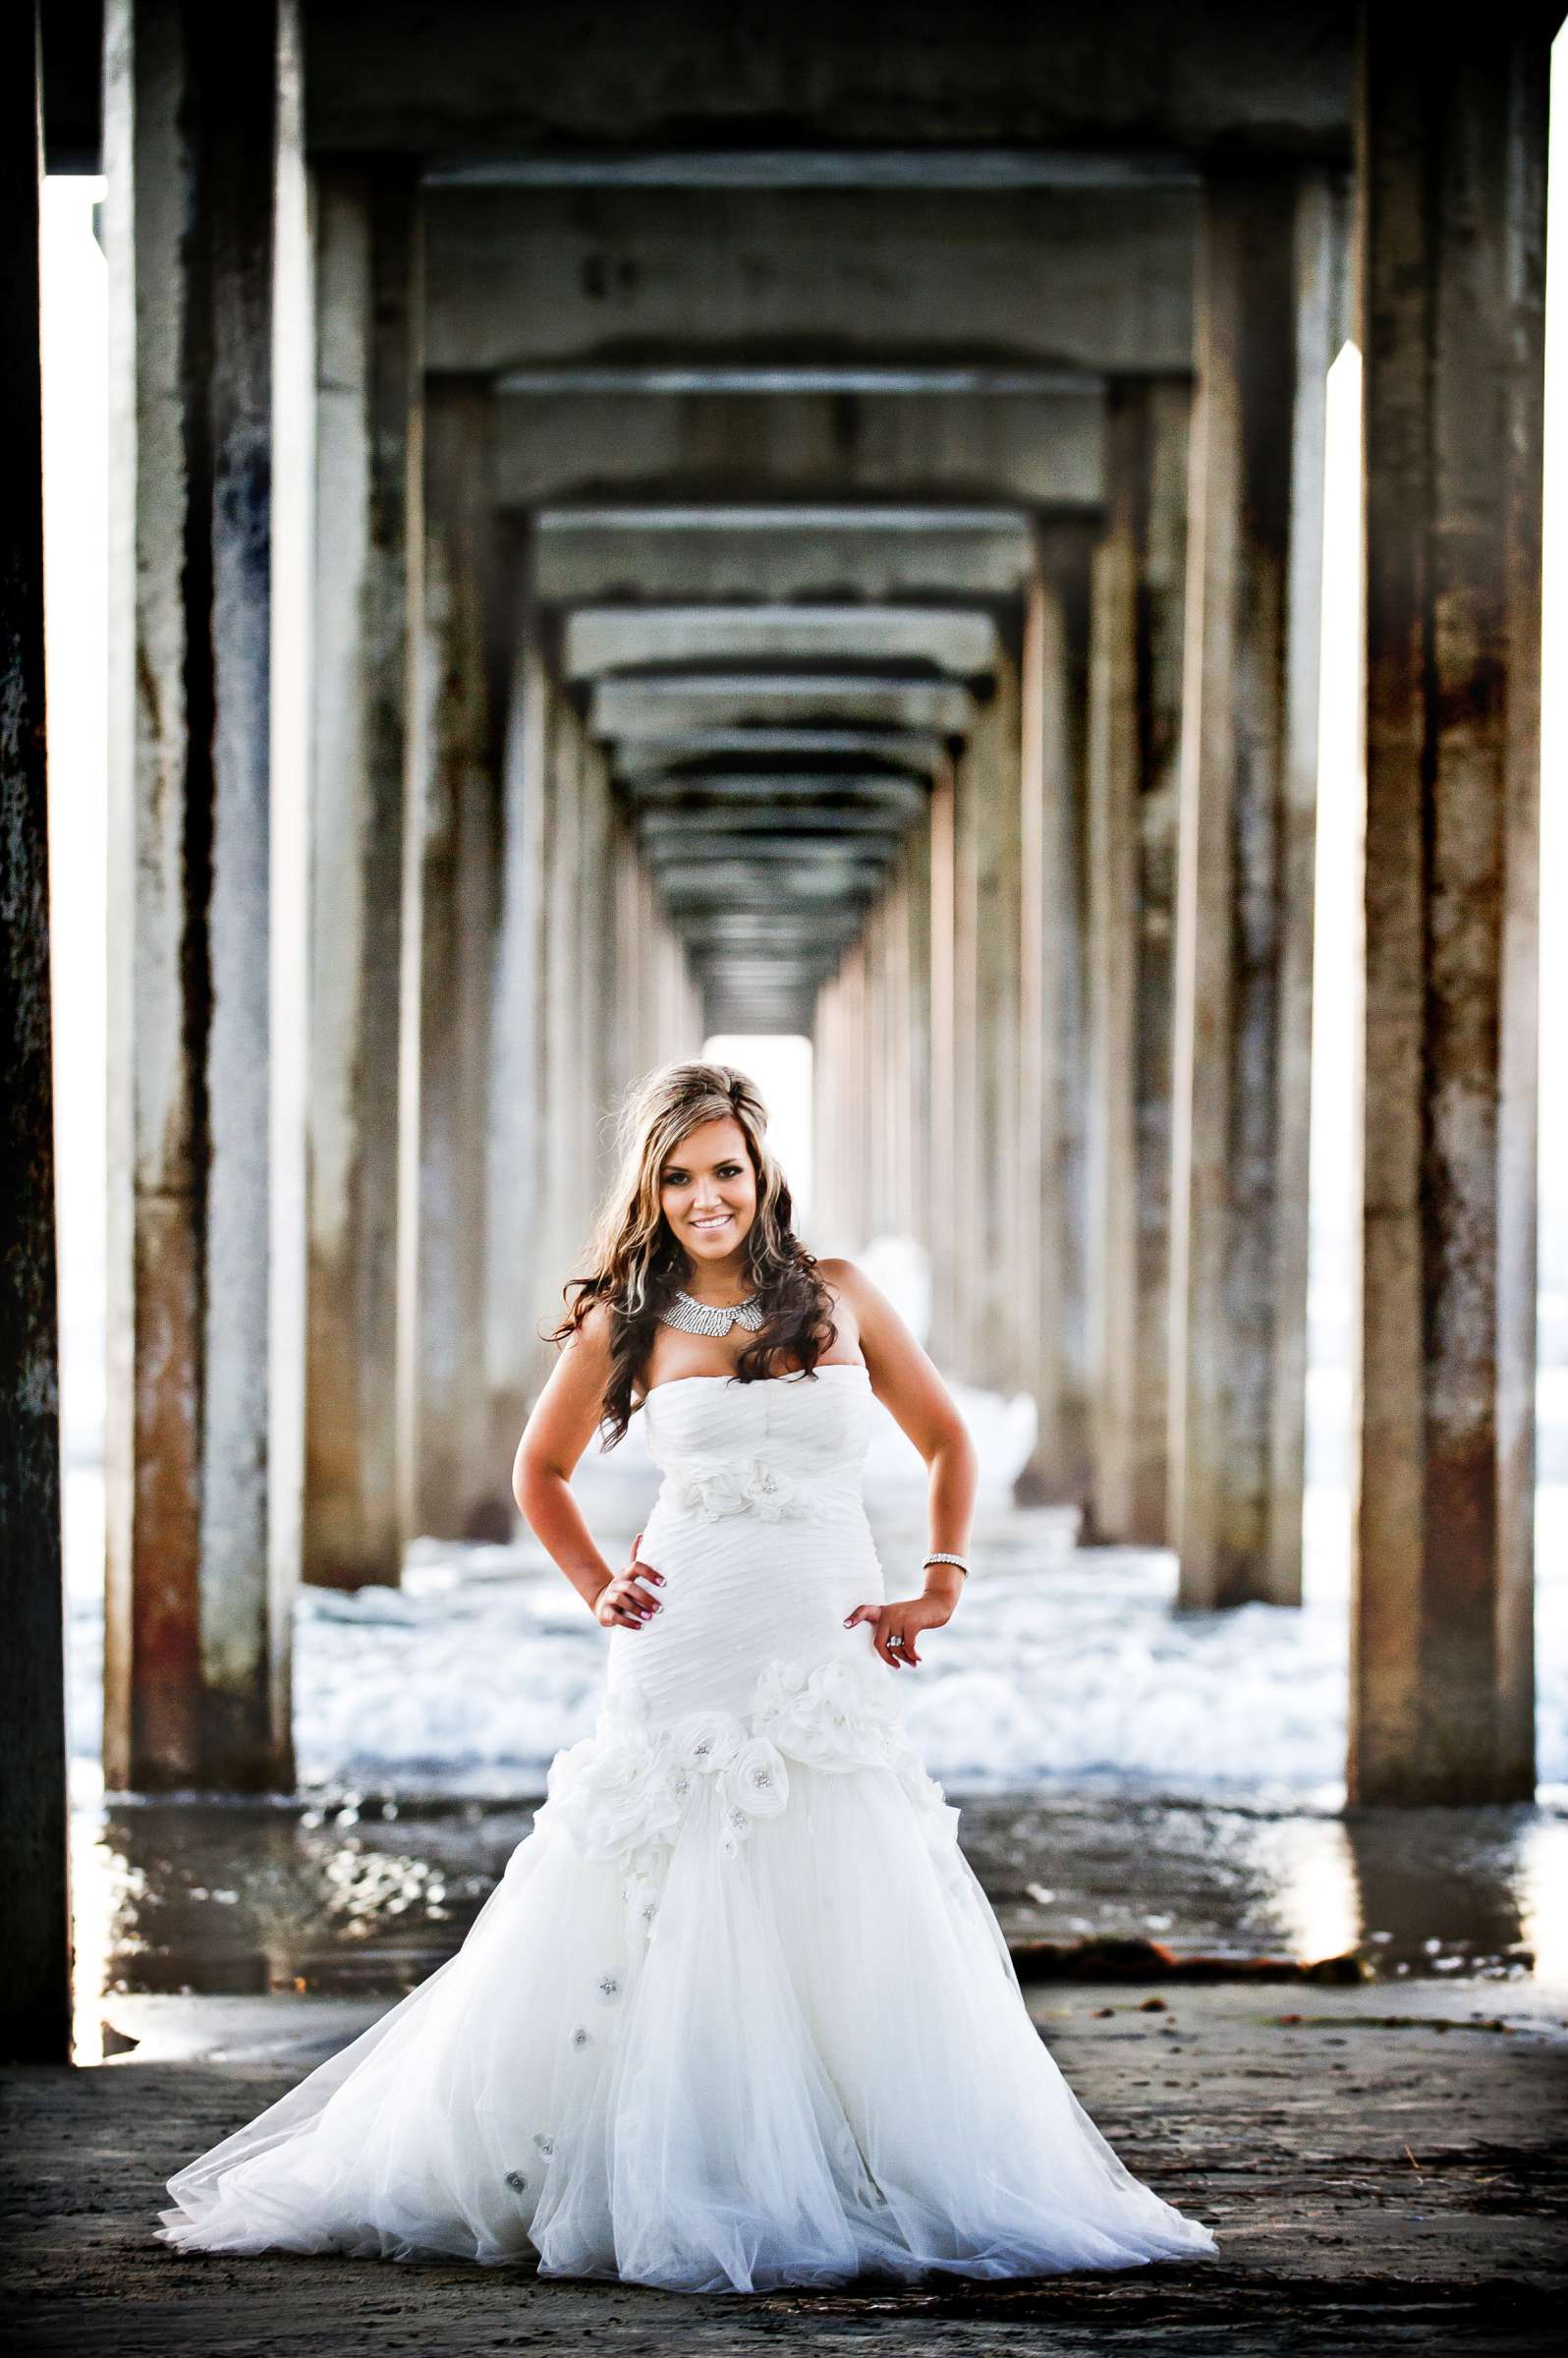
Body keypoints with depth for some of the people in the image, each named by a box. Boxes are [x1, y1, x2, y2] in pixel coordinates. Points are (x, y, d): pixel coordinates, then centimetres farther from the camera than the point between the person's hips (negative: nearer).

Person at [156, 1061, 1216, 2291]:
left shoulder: (840, 1297, 8)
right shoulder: (627, 1325, 5)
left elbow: (946, 1440, 18)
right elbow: (541, 1469, 20)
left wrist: (939, 1587, 7)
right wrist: (596, 1589, 7)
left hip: (833, 1659, 1)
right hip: (691, 1652, -1)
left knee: (871, 1942, -3)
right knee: (667, 1927, -3)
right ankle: (659, 2187, 6)